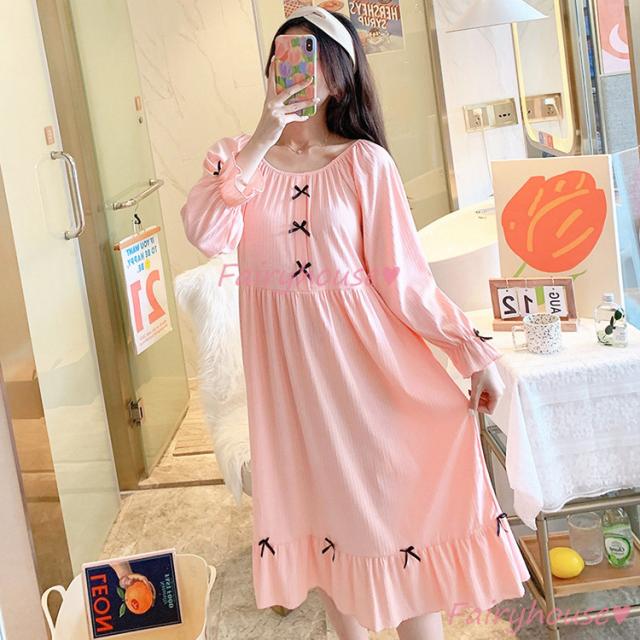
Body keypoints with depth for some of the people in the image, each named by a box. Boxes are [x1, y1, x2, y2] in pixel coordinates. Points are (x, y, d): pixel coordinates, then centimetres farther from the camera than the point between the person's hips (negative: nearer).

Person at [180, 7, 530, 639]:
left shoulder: (364, 162, -4)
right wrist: (262, 141, -19)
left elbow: (402, 275, -5)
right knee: (329, 505, 12)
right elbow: (205, 235, -17)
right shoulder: (234, 156, 2)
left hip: (361, 354, -2)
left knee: (396, 497, 3)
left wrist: (477, 352, -10)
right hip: (288, 366, 2)